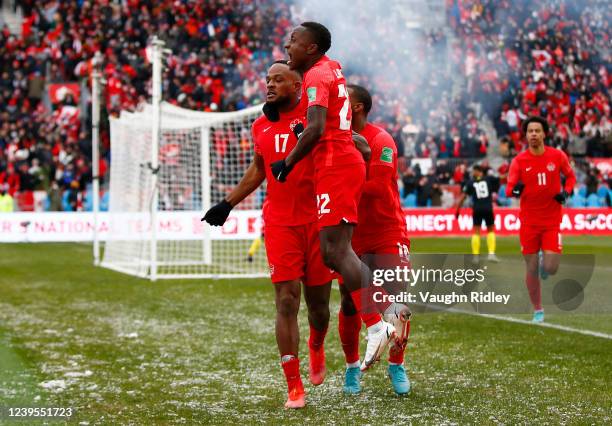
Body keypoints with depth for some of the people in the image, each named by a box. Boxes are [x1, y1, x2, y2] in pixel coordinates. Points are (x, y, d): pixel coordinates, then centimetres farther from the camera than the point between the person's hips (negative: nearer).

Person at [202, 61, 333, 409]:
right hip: (281, 223, 2)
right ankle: (294, 386, 3)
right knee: (287, 302, -5)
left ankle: (317, 347, 44)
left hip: (318, 220, -2)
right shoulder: (262, 126, 8)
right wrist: (228, 204, 25)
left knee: (318, 302, 9)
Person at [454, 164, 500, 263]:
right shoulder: (489, 179, 6)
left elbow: (463, 197, 1)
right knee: (491, 230, 14)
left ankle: (476, 256, 4)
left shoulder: (470, 182, 4)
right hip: (488, 209, 0)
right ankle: (491, 254, 3)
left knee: (476, 232, 8)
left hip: (477, 209, 0)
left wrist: (457, 210, 4)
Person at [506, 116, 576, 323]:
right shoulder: (519, 161, -5)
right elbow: (509, 188, -11)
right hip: (529, 221, 0)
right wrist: (515, 189, -35)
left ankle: (545, 259, 29)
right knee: (532, 269, 3)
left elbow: (570, 176, 14)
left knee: (550, 269, -9)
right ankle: (538, 310, 22)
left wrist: (566, 191, -6)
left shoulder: (557, 156, -2)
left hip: (552, 221, 0)